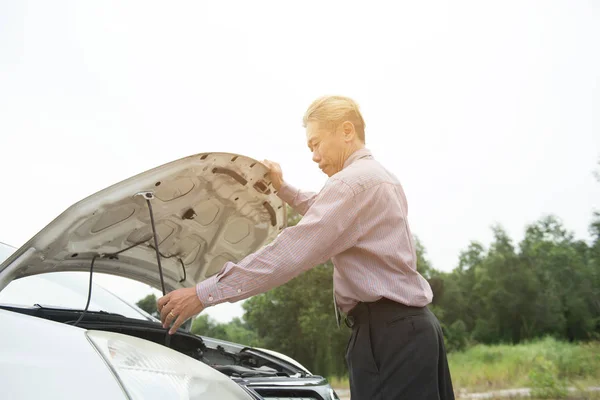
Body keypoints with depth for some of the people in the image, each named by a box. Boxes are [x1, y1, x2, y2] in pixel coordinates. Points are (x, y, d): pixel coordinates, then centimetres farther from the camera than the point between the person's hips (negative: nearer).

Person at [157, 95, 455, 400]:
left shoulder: (353, 181, -14)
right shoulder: (381, 178, 20)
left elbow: (292, 252, -21)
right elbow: (327, 217, 38)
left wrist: (206, 293, -20)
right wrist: (283, 189, 30)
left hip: (386, 330, -11)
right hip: (410, 324, 11)